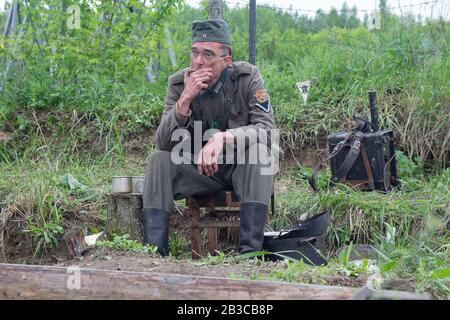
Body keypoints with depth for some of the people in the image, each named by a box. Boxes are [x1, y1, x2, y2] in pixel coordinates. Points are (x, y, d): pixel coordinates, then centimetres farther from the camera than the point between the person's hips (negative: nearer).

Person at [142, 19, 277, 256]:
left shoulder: (248, 77, -12)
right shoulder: (178, 83, -7)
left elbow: (267, 128, -22)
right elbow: (164, 143, -15)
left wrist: (224, 137, -39)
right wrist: (184, 100, -30)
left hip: (241, 168, -2)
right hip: (198, 170, 2)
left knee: (259, 153, -32)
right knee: (159, 159, -22)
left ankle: (250, 251, -36)